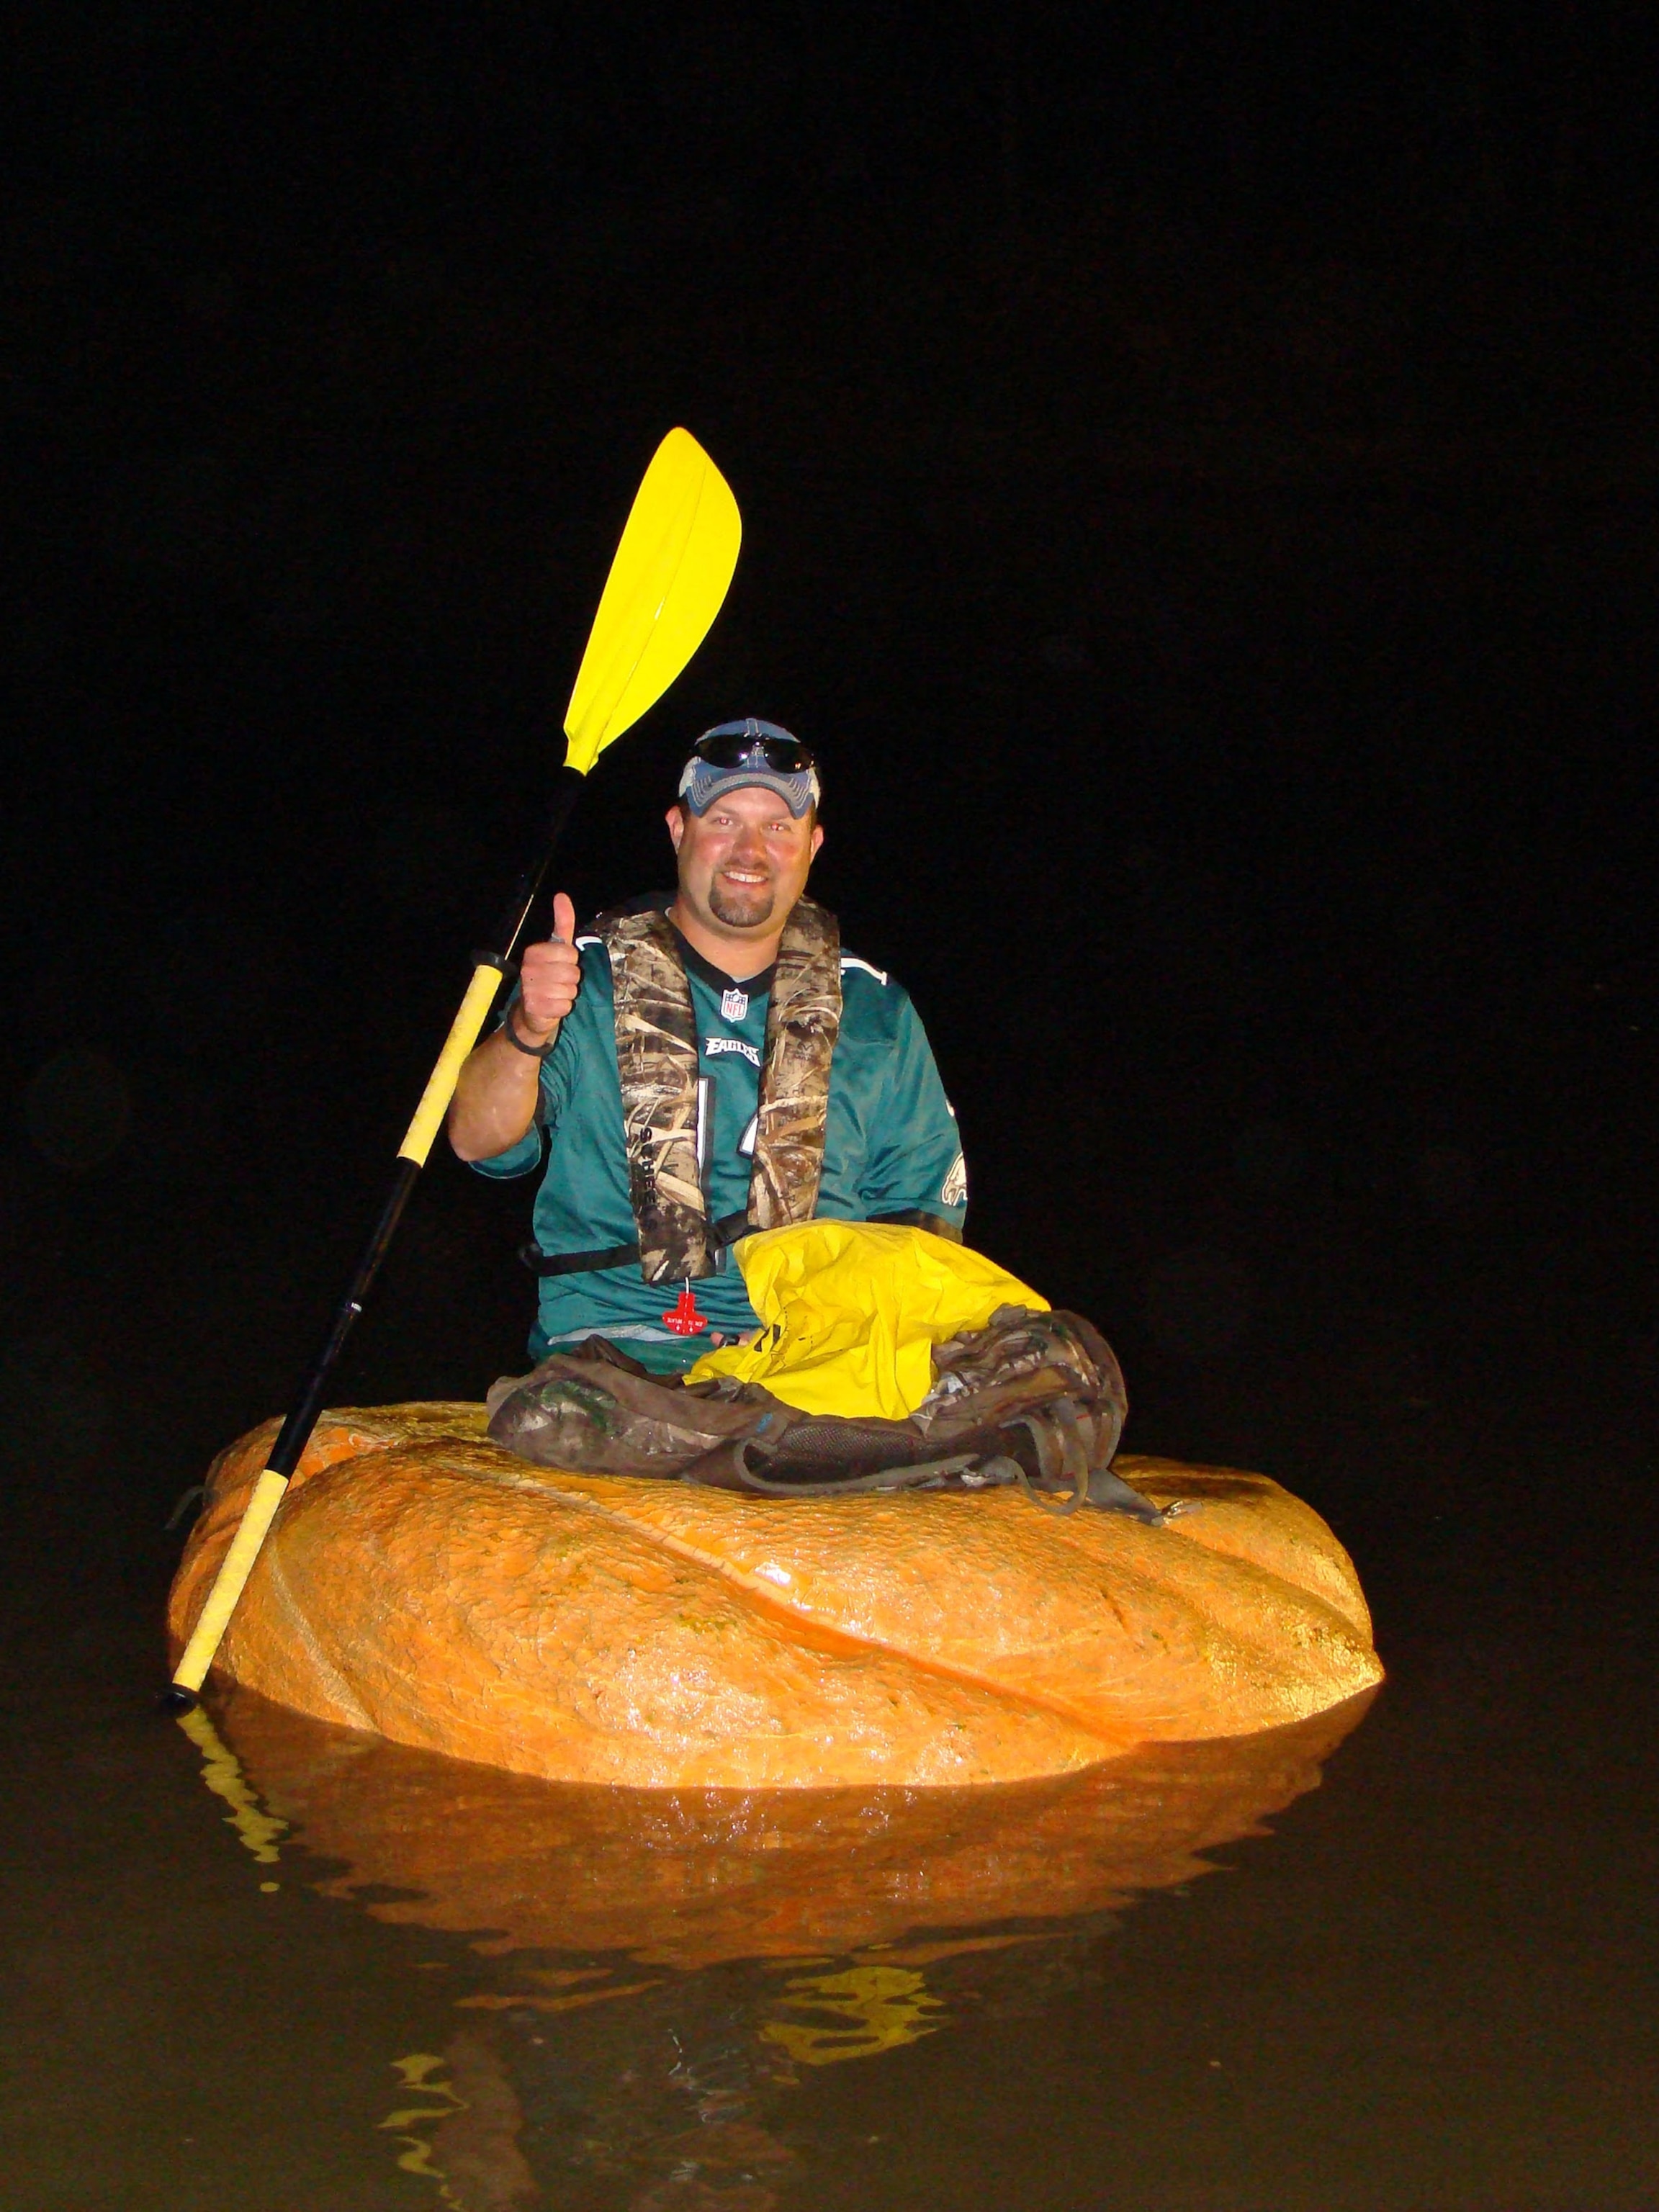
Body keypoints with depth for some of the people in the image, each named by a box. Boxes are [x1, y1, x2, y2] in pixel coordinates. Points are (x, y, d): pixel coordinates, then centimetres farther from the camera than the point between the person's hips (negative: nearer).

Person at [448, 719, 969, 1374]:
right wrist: (527, 1033, -24)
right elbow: (478, 1141, -3)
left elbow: (923, 1209, 18)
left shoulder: (876, 1013, 16)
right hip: (609, 1341, -2)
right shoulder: (587, 977, 10)